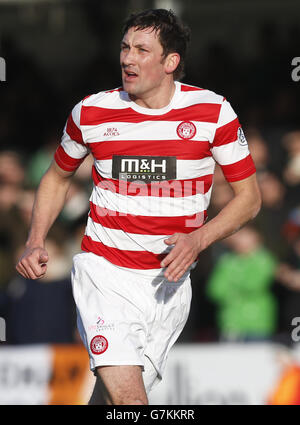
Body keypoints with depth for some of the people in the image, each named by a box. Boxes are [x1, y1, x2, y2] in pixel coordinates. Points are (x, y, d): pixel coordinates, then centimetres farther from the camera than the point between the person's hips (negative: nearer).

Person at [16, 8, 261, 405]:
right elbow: (58, 176, 17)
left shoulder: (213, 111, -4)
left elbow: (249, 196, 2)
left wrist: (198, 239, -15)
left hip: (168, 280, 1)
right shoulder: (91, 112, -1)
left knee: (111, 393, 6)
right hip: (104, 272, -1)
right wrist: (35, 243, 3)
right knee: (125, 393, -21)